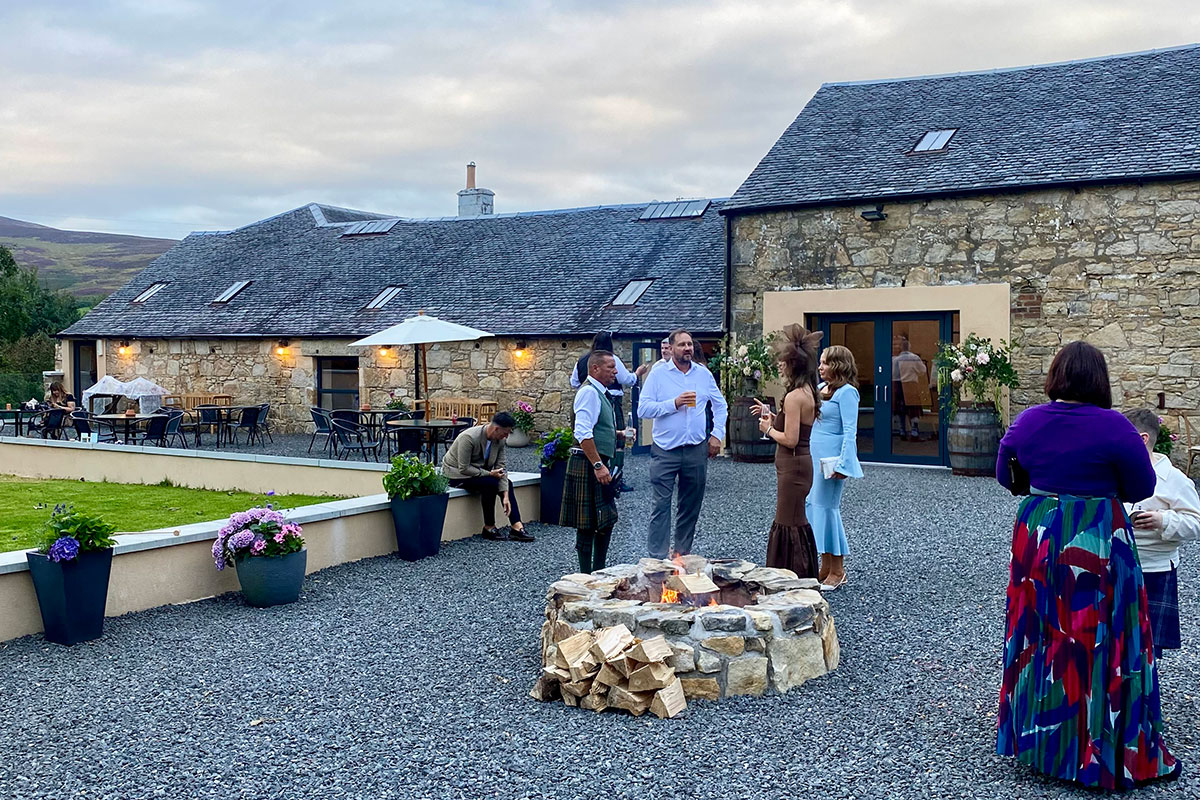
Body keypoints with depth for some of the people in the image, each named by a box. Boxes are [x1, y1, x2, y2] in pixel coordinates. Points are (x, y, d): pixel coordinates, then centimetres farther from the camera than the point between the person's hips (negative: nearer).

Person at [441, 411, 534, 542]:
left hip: (478, 471, 8)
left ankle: (516, 527, -15)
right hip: (456, 473, -8)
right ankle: (489, 528, -16)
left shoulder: (500, 440, -9)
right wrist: (489, 473, -24)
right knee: (491, 483, -28)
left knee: (506, 484, -10)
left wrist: (506, 497, -17)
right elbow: (463, 469, -28)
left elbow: (500, 468, -8)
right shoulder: (469, 438, -30)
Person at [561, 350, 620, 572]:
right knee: (588, 524, -5)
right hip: (589, 467, -11)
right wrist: (598, 465, -26)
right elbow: (583, 433, -24)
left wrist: (618, 435, 12)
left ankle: (599, 572, 23)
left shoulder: (600, 393, 18)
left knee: (606, 521, 15)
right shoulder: (589, 392, -14)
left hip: (599, 464, 11)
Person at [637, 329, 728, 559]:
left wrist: (717, 434, 7)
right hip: (665, 451, -4)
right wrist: (674, 404, -18)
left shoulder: (704, 374, 9)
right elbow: (643, 409, -9)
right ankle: (658, 558, -3)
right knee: (661, 505, -7)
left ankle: (682, 554, 25)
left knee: (691, 506, 12)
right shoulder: (658, 374, -2)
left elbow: (720, 405, 18)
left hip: (696, 450, 4)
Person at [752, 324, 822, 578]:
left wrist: (769, 428, -7)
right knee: (789, 521, 17)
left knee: (791, 524, -2)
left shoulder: (794, 397, -20)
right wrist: (771, 415, 12)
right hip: (801, 462, 10)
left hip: (793, 466, -10)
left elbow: (790, 439, -23)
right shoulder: (808, 393, 9)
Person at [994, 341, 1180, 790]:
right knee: (1098, 644, 4)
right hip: (1098, 546, -4)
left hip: (1038, 539, 4)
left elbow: (1006, 476, 11)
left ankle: (1039, 741, 27)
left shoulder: (1027, 422, -2)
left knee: (1041, 638, 15)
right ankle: (1100, 751, 12)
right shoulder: (1113, 428, -15)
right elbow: (1143, 487, -6)